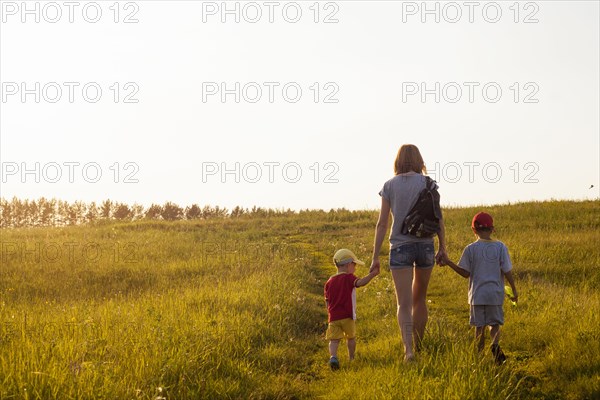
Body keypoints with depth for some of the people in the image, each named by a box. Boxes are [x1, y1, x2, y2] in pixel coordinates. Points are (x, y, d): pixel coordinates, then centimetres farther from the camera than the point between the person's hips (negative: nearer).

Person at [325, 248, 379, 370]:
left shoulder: (329, 282, 10)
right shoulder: (349, 278, -6)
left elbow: (327, 301, 12)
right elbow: (360, 282, -28)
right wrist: (373, 274, -31)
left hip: (333, 317, 3)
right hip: (347, 316, -3)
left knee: (334, 340, -1)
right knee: (350, 337, 18)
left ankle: (333, 356, -25)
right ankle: (351, 358, 32)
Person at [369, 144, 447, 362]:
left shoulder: (389, 186, -1)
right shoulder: (428, 183, 1)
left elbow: (382, 223, -3)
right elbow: (438, 218, -2)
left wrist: (375, 257, 0)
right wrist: (442, 247, 6)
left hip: (400, 246, -2)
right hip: (425, 244, 2)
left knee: (404, 303, -3)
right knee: (419, 299, 18)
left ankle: (408, 350, -20)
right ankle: (418, 347, 27)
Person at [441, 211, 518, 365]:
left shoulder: (470, 249, -5)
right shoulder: (501, 247, -2)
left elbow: (466, 273, -2)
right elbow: (507, 272, -2)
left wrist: (449, 263, 6)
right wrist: (514, 290, 8)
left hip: (477, 294, 0)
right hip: (495, 294, 1)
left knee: (479, 326, 8)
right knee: (495, 324, 9)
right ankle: (495, 344, -18)